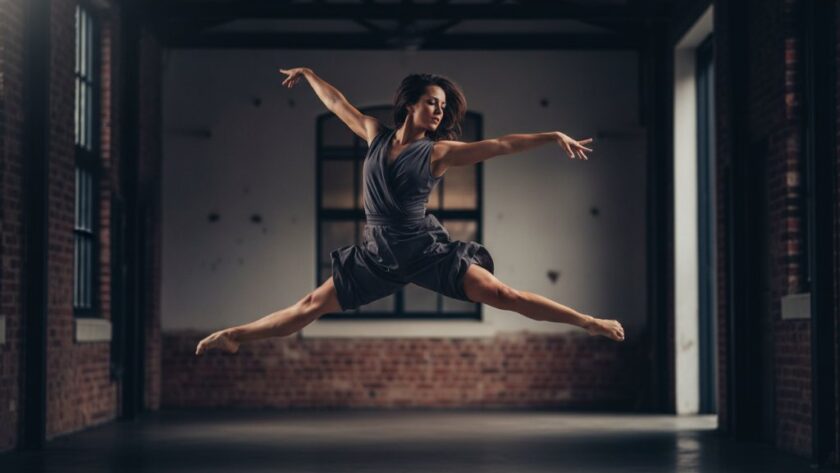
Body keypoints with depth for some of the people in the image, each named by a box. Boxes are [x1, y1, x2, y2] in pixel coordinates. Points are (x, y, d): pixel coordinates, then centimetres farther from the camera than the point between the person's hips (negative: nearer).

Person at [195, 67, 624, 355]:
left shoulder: (439, 152, -6)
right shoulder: (376, 136, 5)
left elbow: (499, 145, -13)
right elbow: (337, 104, 18)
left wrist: (552, 137, -21)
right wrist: (307, 74, 29)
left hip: (425, 249, -3)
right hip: (378, 253, 3)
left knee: (500, 294, -14)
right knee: (313, 305, 6)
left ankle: (590, 324, -12)